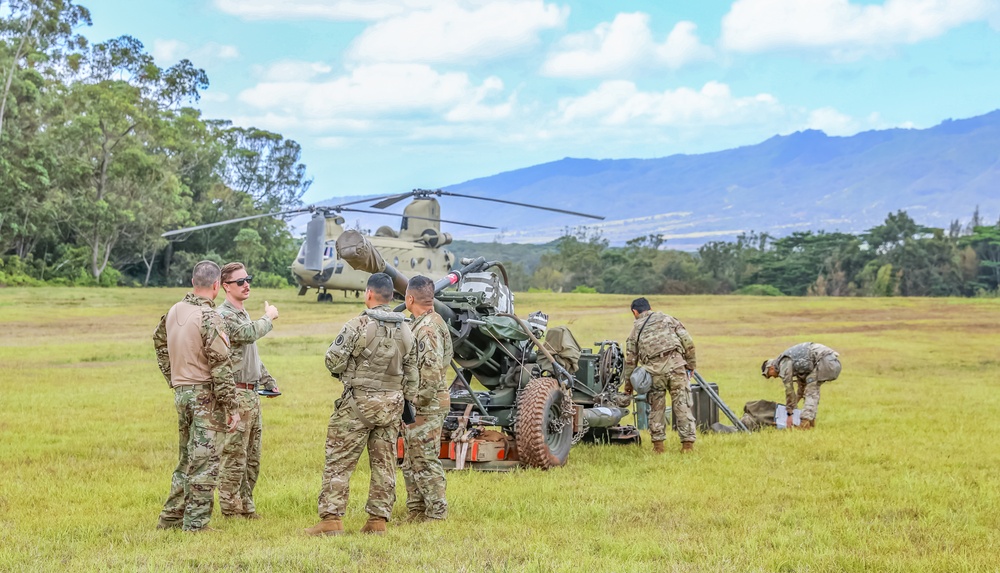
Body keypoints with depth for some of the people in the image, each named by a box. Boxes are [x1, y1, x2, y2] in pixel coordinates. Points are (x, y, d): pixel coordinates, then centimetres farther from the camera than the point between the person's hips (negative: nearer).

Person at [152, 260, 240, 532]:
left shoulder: (173, 312, 7)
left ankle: (171, 517, 23)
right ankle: (196, 524, -1)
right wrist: (232, 407, -14)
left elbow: (159, 340, 26)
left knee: (187, 458, 18)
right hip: (206, 396, -8)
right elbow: (220, 366, -18)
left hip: (182, 394, 8)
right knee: (204, 461, -2)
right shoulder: (208, 317, -17)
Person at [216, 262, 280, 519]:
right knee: (235, 456, -6)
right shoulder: (224, 315, -11)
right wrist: (268, 318, -12)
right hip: (236, 394, -10)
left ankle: (245, 506, 20)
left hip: (252, 393, 10)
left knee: (252, 457, 13)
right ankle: (230, 510, 0)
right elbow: (248, 334, -29)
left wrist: (268, 381, 22)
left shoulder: (244, 314, 20)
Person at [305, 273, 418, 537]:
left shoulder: (358, 325, -14)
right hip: (392, 403, 6)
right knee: (384, 463, 10)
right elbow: (411, 371, 11)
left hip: (359, 401, -6)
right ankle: (378, 520, 10)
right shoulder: (405, 329, 6)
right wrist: (409, 402, 19)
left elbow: (333, 362, -13)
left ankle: (331, 520, -4)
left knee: (339, 461, -1)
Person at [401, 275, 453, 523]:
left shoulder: (428, 329, -18)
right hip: (417, 405, 11)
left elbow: (432, 372, -25)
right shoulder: (421, 324, 15)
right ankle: (416, 513, 23)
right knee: (412, 463, 16)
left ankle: (437, 514, 1)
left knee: (426, 461, -5)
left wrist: (417, 403, -20)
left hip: (426, 407, -11)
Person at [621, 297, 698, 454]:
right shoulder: (667, 318, 16)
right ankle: (688, 443, 0)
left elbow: (630, 359, 20)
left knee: (656, 407, 13)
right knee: (682, 405, 2)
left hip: (655, 370, 1)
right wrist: (691, 365, 14)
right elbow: (688, 341, 6)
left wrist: (628, 382, 31)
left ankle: (658, 444, 13)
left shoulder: (636, 329, 19)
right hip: (676, 365, -1)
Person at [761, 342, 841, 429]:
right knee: (812, 388, 16)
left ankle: (806, 423, -13)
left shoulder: (784, 363, -5)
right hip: (833, 360, 10)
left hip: (826, 360, -10)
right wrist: (793, 405, 34)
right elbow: (802, 386, 33)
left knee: (811, 390, -5)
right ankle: (811, 421, 11)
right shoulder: (793, 363, 25)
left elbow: (789, 389, -5)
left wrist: (789, 413, -1)